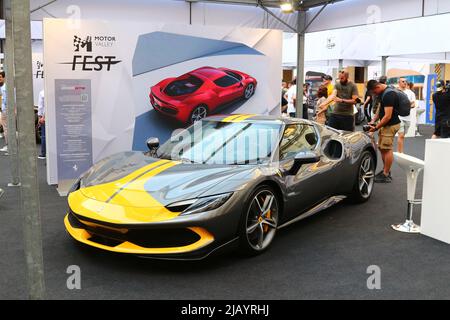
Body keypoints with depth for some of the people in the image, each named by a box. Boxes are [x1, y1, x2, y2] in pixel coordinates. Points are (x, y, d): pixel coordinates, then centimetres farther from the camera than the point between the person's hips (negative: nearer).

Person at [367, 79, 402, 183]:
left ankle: (386, 175, -1)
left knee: (387, 149, -7)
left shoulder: (388, 95, -21)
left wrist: (376, 127, -17)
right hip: (385, 124, 10)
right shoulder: (382, 93, 10)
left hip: (391, 125, -10)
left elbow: (388, 116, -23)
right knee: (382, 148, 13)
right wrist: (373, 121, 10)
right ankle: (386, 171, 23)